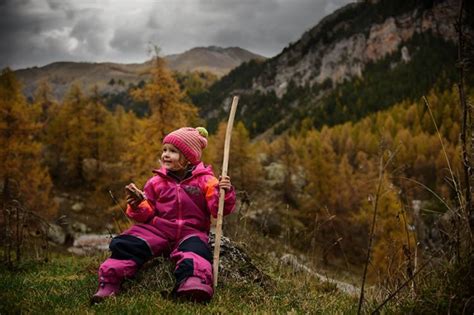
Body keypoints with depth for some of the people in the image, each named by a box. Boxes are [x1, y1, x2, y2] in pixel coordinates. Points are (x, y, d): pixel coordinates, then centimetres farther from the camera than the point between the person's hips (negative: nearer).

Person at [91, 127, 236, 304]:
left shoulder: (205, 181, 3)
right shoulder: (157, 181, 12)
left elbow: (218, 209, -7)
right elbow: (147, 215, 11)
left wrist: (224, 194, -26)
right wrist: (138, 205, -10)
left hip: (191, 231, -3)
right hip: (158, 229, 3)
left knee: (195, 248, -37)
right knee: (127, 245, -18)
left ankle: (194, 283, -59)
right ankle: (109, 285, -15)